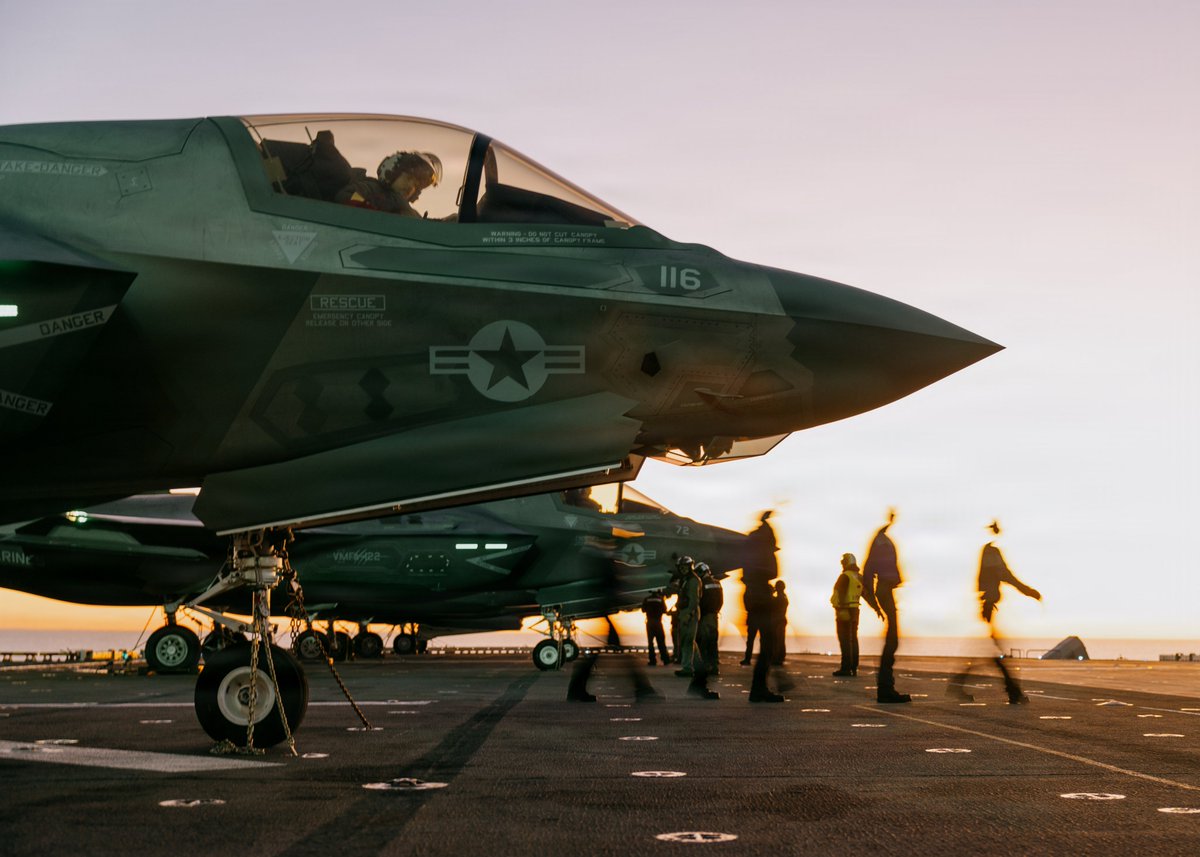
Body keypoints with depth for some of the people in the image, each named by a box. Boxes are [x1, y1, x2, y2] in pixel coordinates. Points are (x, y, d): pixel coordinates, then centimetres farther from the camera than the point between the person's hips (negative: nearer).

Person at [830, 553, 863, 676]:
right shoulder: (859, 577, 12)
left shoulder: (845, 576, -12)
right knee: (853, 639, 11)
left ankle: (846, 667, -12)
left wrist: (841, 609, -29)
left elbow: (842, 593, -22)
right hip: (855, 611, 8)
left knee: (844, 640, -8)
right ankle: (854, 668, 12)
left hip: (844, 611, -8)